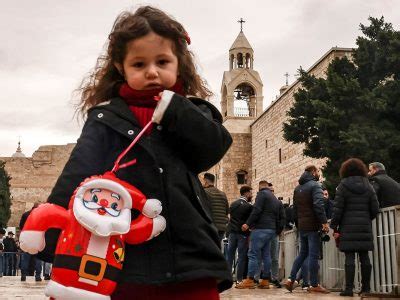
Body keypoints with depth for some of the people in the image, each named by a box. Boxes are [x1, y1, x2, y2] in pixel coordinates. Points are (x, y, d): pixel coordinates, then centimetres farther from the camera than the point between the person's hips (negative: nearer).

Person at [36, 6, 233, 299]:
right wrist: (54, 237, -20)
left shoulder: (189, 113, 13)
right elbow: (76, 179, -7)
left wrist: (175, 112, -12)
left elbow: (214, 148, -4)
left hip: (193, 265, 2)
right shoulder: (107, 120, 5)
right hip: (128, 267, -1)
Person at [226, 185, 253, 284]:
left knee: (230, 255, 9)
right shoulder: (249, 206, -9)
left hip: (232, 232, 5)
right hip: (243, 233, -5)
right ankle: (239, 278, 1)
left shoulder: (233, 204, 7)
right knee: (242, 256, 1)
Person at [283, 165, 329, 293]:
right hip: (313, 225, -7)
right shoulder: (315, 185, -9)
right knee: (313, 255, -4)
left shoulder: (297, 188, 16)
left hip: (301, 226, 7)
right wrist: (324, 221, -24)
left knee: (303, 253, 16)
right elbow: (318, 204, -22)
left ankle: (291, 279, 8)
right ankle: (314, 285, -1)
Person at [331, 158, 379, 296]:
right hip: (365, 227, 4)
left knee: (349, 257, -5)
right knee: (364, 257, 8)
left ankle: (349, 288, -7)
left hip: (348, 227, -4)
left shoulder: (343, 186, -4)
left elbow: (337, 209, -7)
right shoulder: (368, 186, 8)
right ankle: (366, 287, 12)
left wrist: (334, 226, -2)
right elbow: (375, 209, 6)